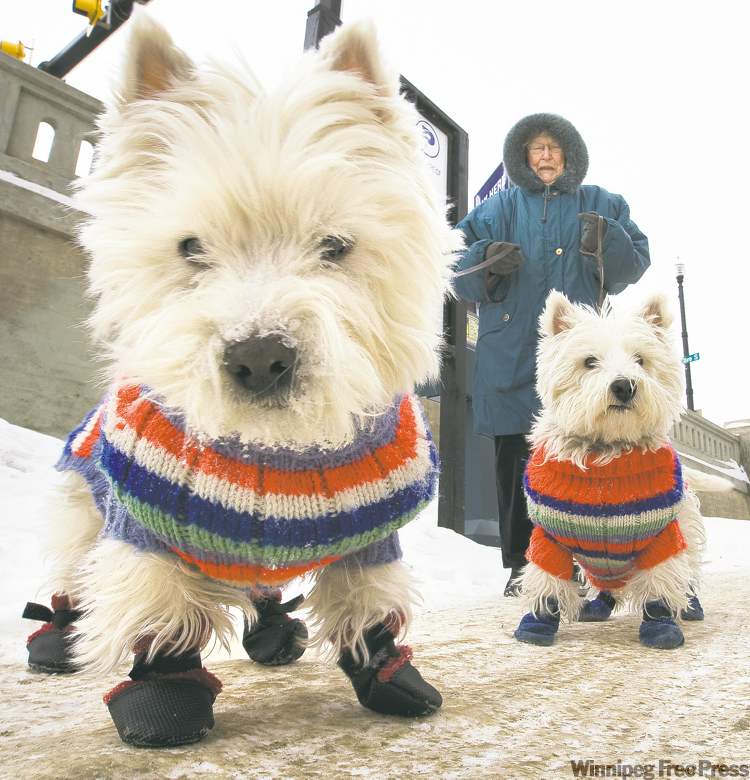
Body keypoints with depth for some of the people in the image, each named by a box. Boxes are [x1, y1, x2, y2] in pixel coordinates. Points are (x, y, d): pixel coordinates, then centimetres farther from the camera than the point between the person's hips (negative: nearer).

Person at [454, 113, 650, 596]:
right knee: (514, 460, 1)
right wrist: (487, 260, -13)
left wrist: (607, 243, -13)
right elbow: (460, 270, 9)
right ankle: (521, 564, 11)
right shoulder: (500, 208, 16)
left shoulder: (600, 205, 16)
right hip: (511, 353, 1)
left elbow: (633, 266, 7)